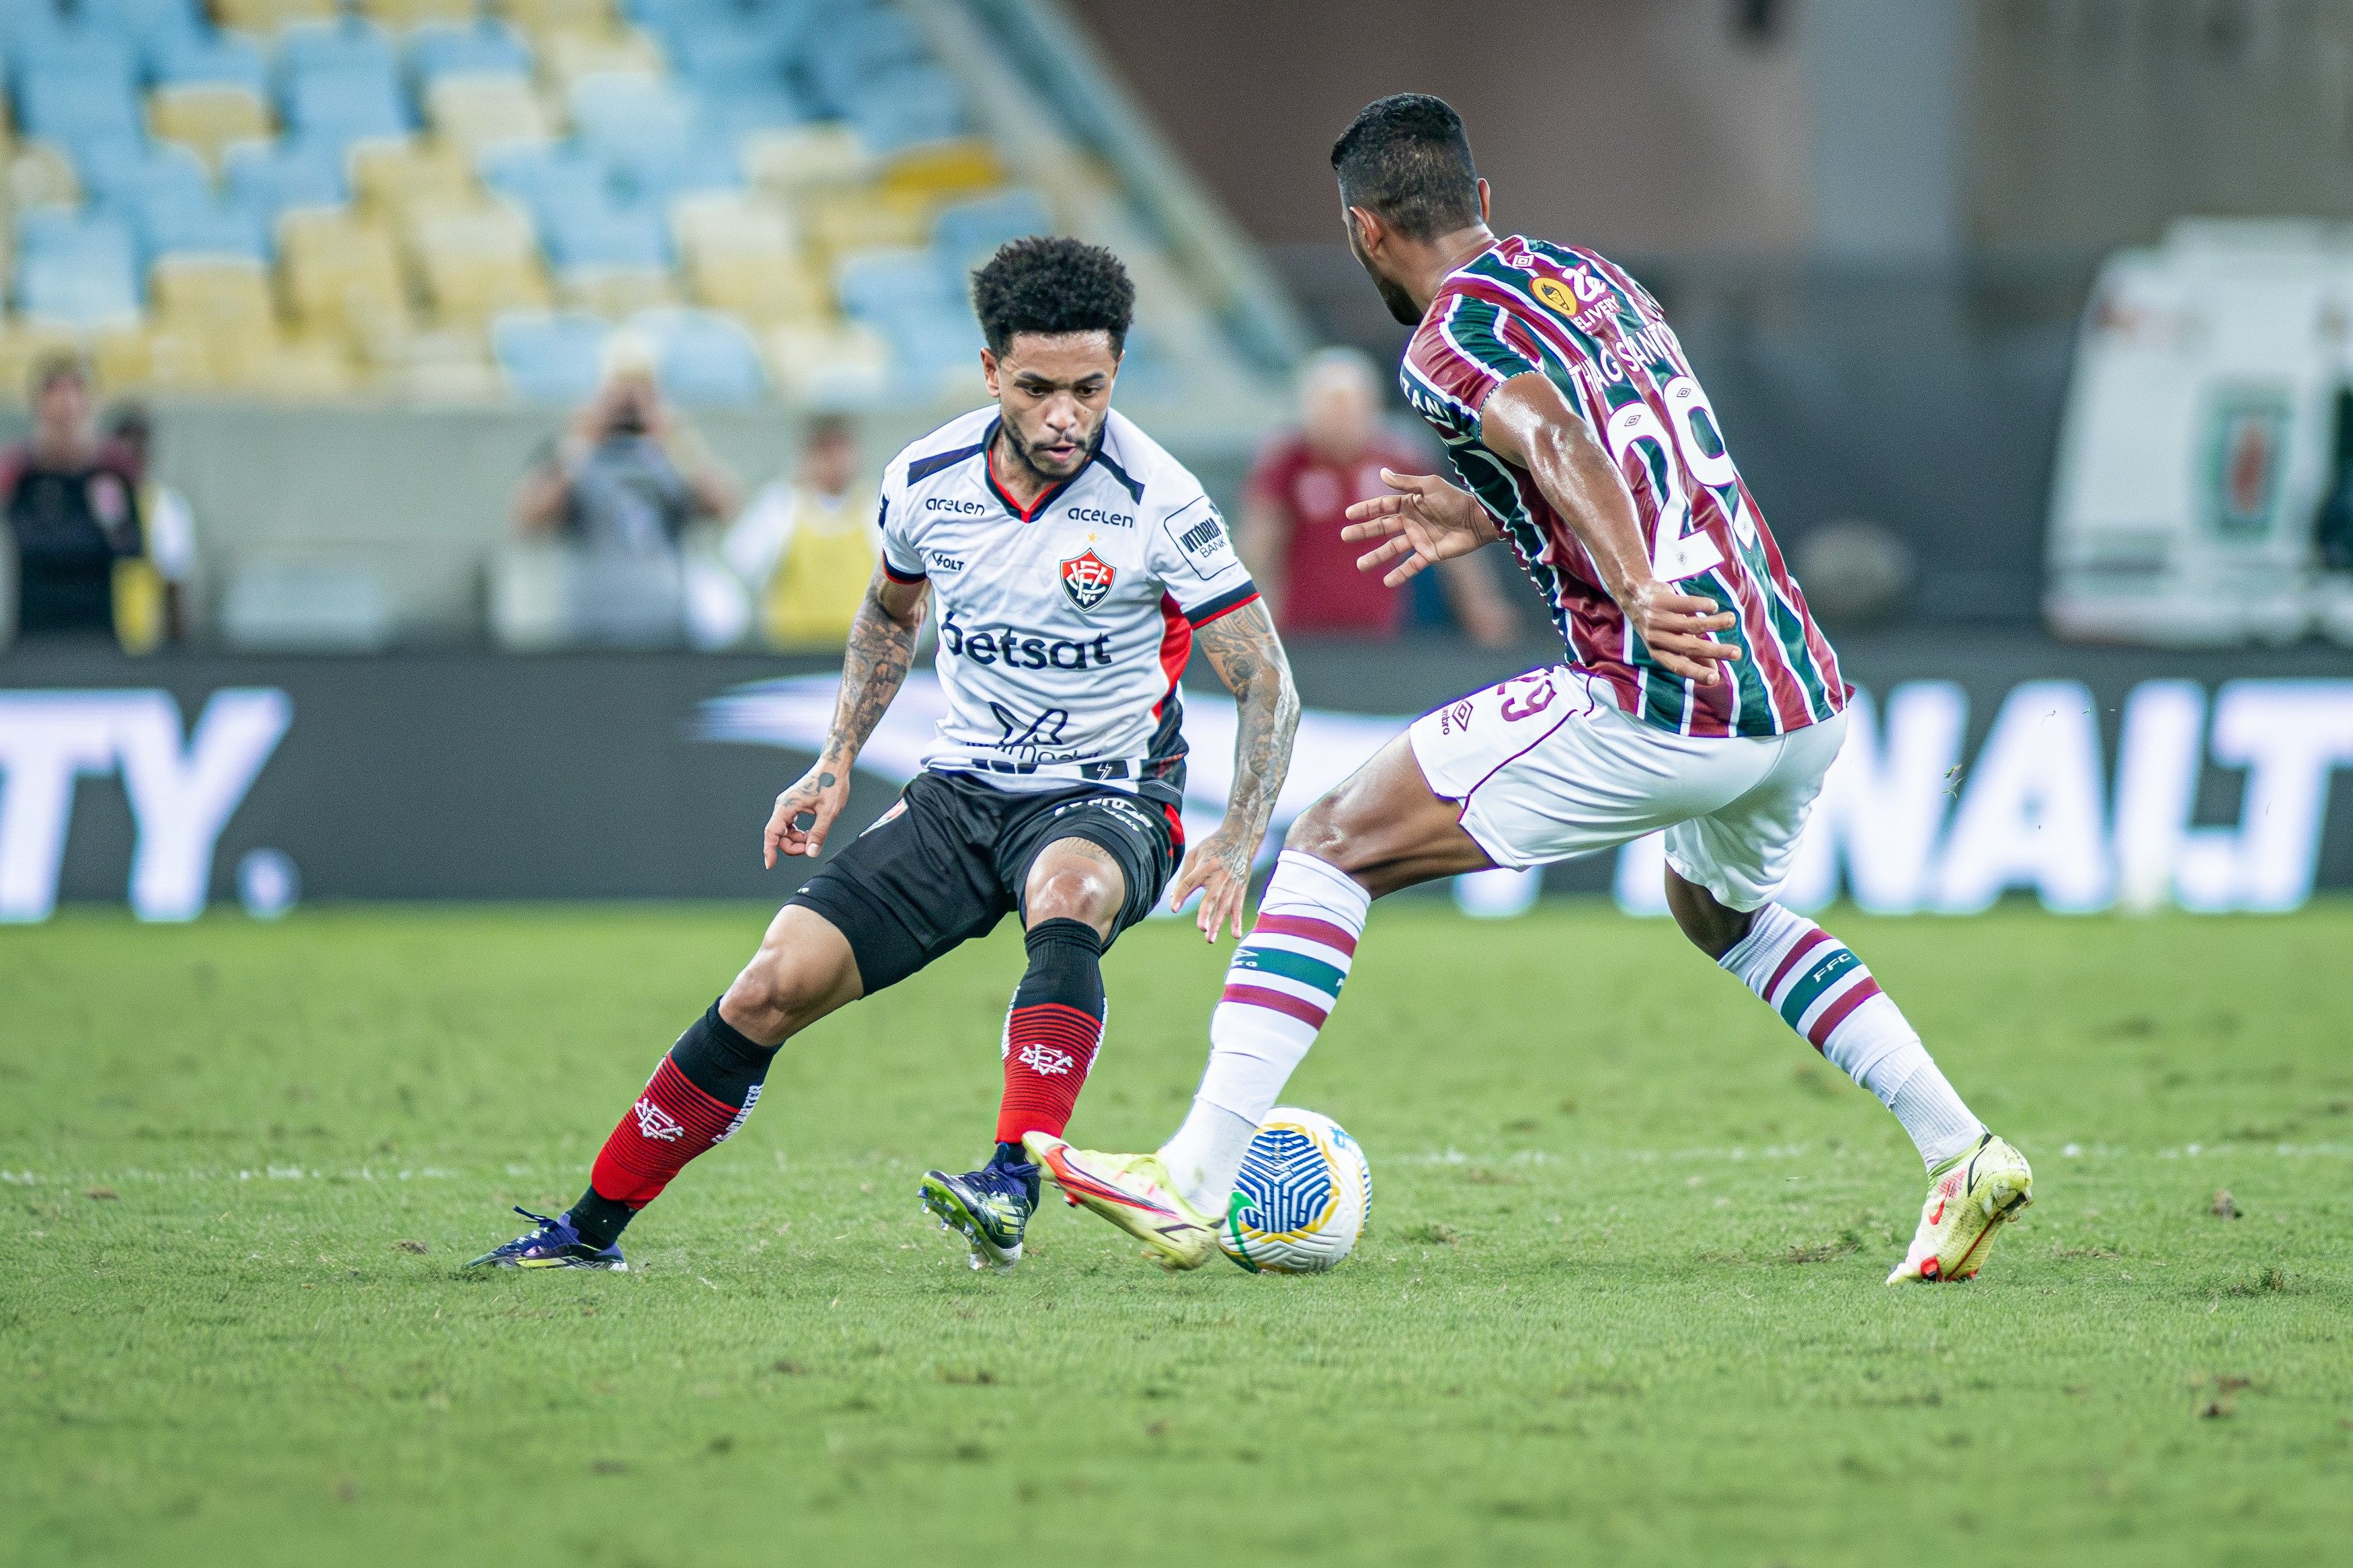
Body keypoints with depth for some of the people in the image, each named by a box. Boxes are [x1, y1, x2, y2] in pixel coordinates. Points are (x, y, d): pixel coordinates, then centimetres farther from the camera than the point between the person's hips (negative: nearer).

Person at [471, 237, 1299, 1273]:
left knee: (1066, 895, -40)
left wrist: (1238, 841, -30)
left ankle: (1012, 1190, -48)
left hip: (1106, 804, -4)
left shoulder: (1158, 504, -19)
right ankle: (592, 1226, 4)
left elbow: (1268, 685, -16)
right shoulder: (925, 480, -5)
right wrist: (837, 762, 11)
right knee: (774, 987, -9)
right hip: (960, 791, 4)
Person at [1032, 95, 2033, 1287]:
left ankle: (1195, 1180, -9)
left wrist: (1639, 593, -37)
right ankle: (1962, 1154, 24)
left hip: (1665, 706, -8)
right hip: (1805, 695, 8)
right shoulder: (1593, 277, 20)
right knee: (1721, 911, 36)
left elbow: (1558, 442, -25)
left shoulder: (1450, 336, -4)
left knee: (1332, 846, 0)